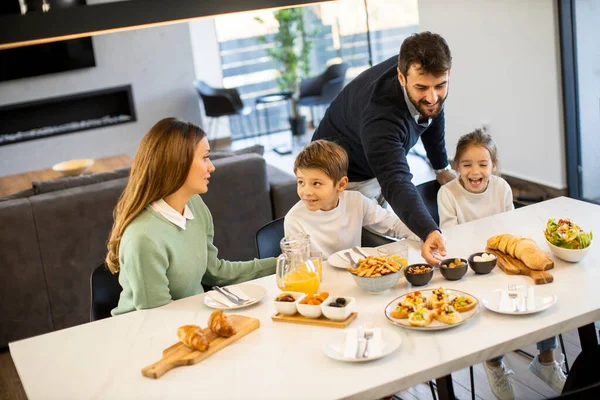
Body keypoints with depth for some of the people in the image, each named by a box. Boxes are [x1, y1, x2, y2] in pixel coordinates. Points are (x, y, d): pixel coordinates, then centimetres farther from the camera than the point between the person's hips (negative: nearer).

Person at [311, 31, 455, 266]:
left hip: (386, 161, 7)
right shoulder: (380, 115, -44)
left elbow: (433, 115, 3)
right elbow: (396, 183, -55)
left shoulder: (423, 77, -20)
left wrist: (442, 168, 10)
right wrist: (429, 232, -70)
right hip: (348, 178, -7)